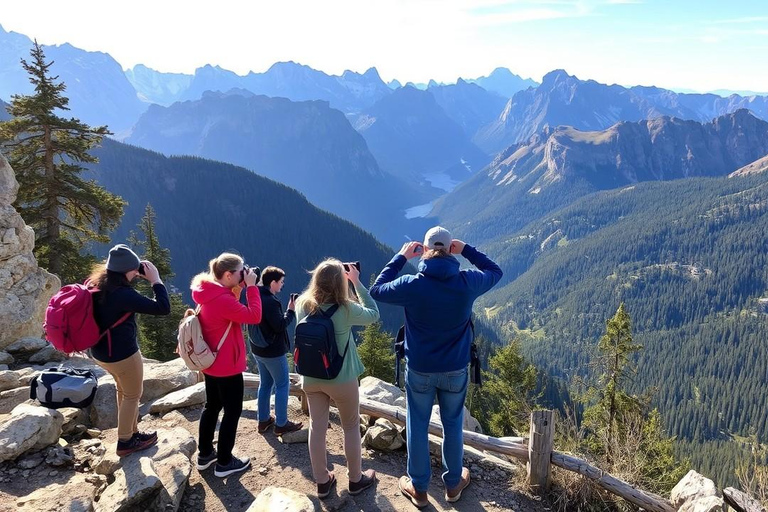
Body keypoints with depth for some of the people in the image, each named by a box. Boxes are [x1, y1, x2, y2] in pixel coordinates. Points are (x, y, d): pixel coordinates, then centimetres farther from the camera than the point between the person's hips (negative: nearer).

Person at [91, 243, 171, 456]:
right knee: (133, 395, 13)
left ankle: (131, 432, 42)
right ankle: (125, 442, 28)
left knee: (124, 390, 27)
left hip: (101, 350, 9)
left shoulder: (97, 283, -3)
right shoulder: (122, 294, -30)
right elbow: (163, 307, -32)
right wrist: (156, 280, -22)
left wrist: (138, 273, 4)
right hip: (121, 354, -9)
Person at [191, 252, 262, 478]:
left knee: (212, 406, 21)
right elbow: (254, 316, -27)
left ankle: (205, 454, 33)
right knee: (233, 411, 5)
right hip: (227, 366, -10)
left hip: (210, 362, 10)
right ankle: (224, 462, 16)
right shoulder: (223, 299, -27)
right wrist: (251, 287, -21)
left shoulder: (211, 294, 3)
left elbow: (234, 311, 14)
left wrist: (239, 288, 0)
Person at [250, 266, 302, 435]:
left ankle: (263, 420, 28)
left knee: (265, 383, 19)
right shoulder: (270, 301, -24)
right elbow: (280, 326, -22)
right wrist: (291, 310, -14)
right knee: (283, 385, 4)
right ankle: (281, 424, 12)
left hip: (258, 349, 9)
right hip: (273, 351, -9)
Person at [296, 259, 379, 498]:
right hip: (341, 379, -4)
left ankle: (322, 482, 28)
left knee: (317, 427, 14)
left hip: (311, 378, 4)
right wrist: (357, 282, -4)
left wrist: (323, 276, 5)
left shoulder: (302, 304, -11)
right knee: (351, 427, 15)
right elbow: (374, 314, -4)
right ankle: (356, 480, 30)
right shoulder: (346, 309, -22)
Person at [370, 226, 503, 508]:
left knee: (417, 426, 15)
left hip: (419, 369, -1)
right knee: (453, 425, 19)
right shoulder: (467, 283, -14)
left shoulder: (412, 284, -18)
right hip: (455, 370, 1)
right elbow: (495, 271, 8)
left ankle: (418, 488, 29)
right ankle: (453, 484, 36)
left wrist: (400, 257, 3)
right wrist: (467, 250, 7)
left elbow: (377, 290, 0)